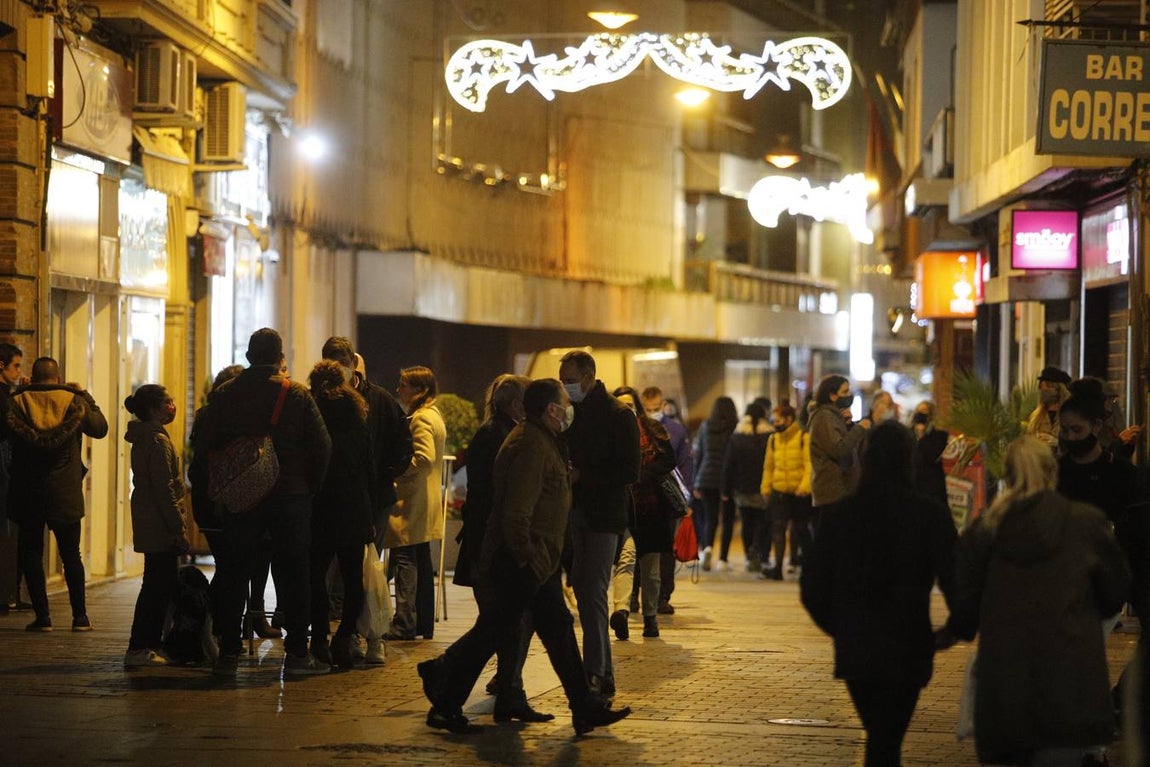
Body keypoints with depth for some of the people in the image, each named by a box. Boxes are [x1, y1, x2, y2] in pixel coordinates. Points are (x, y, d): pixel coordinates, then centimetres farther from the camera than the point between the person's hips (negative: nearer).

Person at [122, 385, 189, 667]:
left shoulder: (144, 438, 16)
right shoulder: (158, 440, -15)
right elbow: (164, 488, -19)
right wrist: (179, 527, -17)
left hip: (148, 525, 10)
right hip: (160, 526, -10)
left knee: (157, 585, 14)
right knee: (159, 587, -7)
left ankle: (148, 645, 17)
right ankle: (140, 649, -7)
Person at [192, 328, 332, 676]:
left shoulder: (224, 394, 0)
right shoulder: (298, 394, -4)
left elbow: (203, 445, 1)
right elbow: (322, 446, -7)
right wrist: (309, 487, 4)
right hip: (290, 497, -1)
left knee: (234, 575, 8)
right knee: (292, 575, 5)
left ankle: (228, 653, 7)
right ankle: (297, 653, 5)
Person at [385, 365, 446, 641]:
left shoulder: (420, 418, -13)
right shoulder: (434, 415, 18)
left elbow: (424, 458, -24)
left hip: (412, 504, -10)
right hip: (426, 504, 10)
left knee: (404, 559, -10)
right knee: (421, 562, 13)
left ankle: (404, 624, -13)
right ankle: (423, 623, 17)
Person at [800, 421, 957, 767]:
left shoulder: (838, 513, -3)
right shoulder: (929, 515, -12)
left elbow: (812, 586, 0)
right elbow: (952, 581, -11)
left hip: (853, 650, 3)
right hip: (906, 651, -3)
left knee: (880, 737, 22)